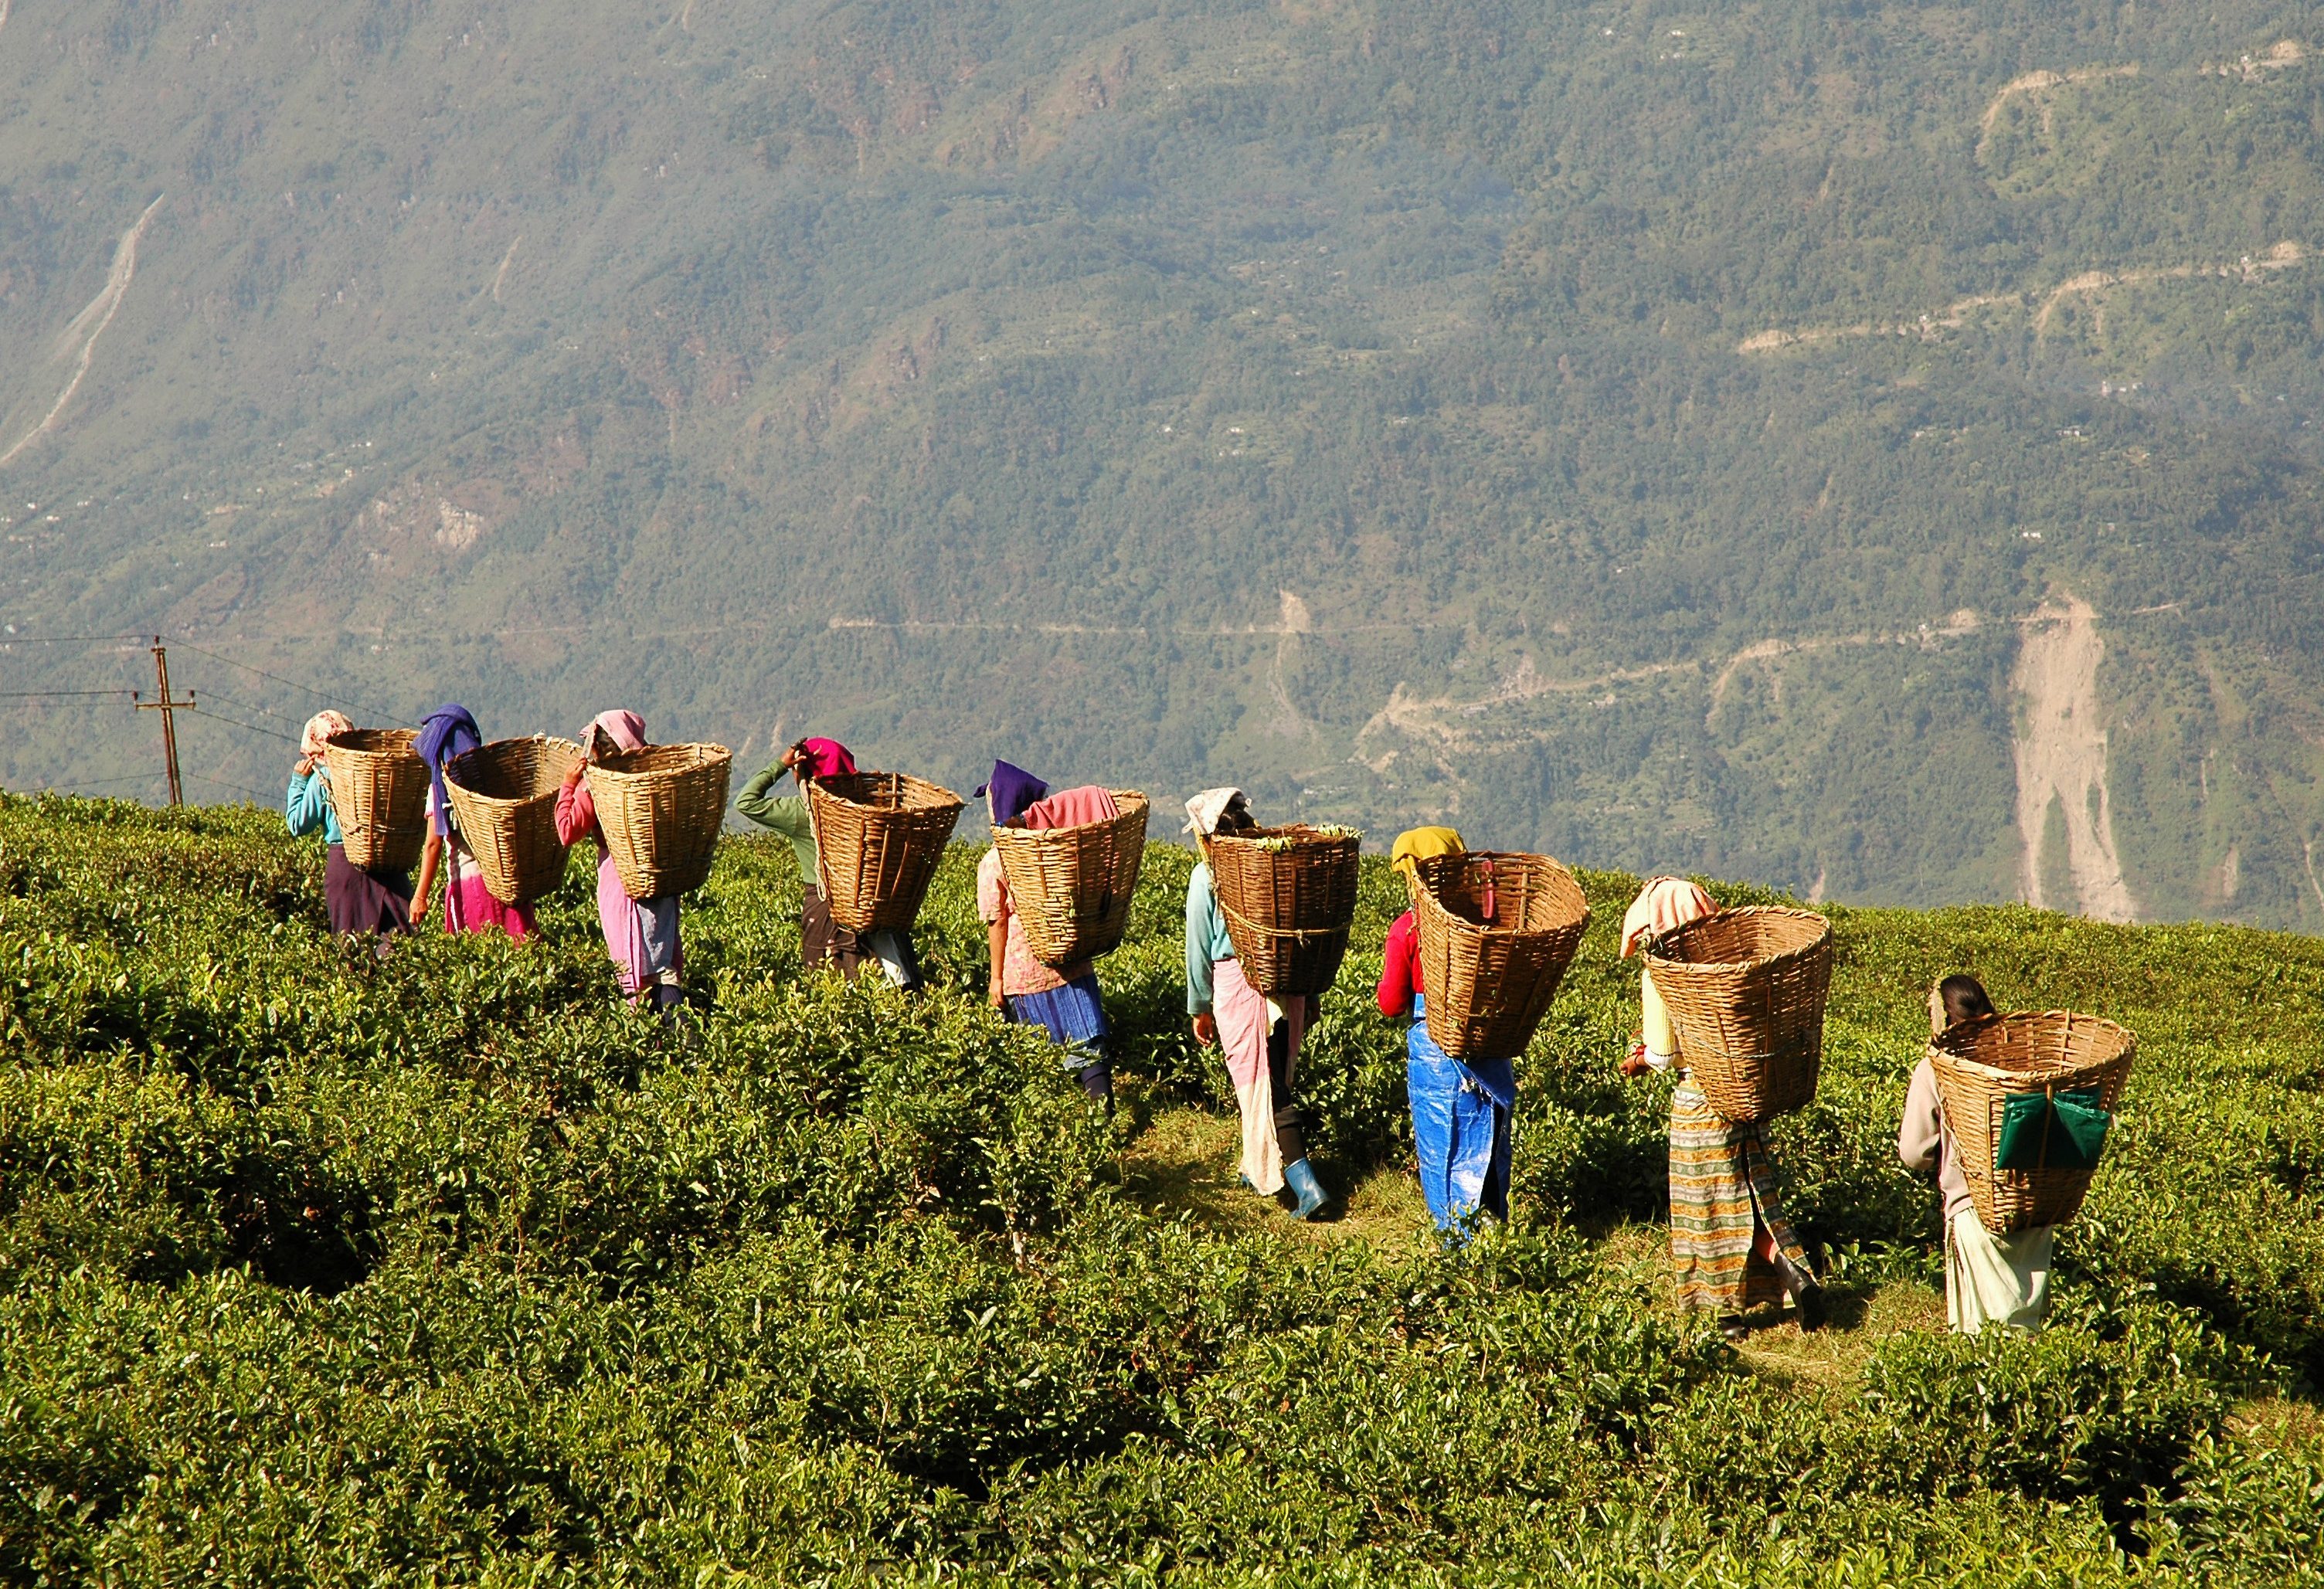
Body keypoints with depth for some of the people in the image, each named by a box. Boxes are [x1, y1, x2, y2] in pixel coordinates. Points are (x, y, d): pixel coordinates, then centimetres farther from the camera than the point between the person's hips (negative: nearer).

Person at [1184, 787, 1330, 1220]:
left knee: (1264, 1089, -3)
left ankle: (1305, 1182, -12)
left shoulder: (1206, 876, -7)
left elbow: (1199, 948, -2)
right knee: (1276, 1081, 18)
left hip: (1237, 985, -5)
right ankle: (1259, 1169, 33)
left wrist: (1199, 1008, 9)